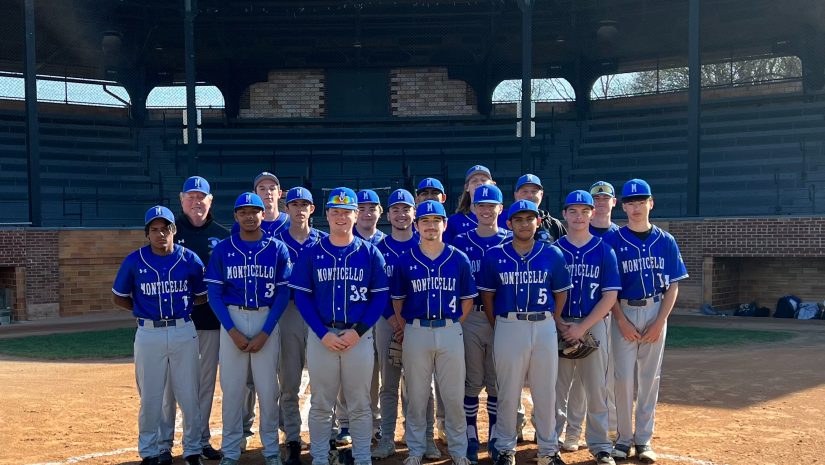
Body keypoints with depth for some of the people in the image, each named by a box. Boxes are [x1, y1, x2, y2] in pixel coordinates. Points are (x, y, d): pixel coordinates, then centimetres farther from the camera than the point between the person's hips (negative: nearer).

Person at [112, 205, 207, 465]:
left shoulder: (190, 260, -1)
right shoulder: (134, 261, -2)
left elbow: (203, 297, 10)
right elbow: (118, 298, 9)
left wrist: (184, 306, 1)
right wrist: (143, 310, 4)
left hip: (184, 332, 0)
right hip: (148, 334, 0)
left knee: (189, 396, 6)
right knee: (150, 397, 8)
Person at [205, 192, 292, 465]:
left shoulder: (277, 249, 1)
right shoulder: (222, 249, 2)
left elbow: (283, 293, -1)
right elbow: (214, 293, 0)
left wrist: (265, 333, -9)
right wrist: (233, 331, -10)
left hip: (267, 320, 0)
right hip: (232, 321, 1)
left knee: (268, 388, 2)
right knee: (231, 387, 3)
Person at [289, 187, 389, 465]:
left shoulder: (369, 253, 3)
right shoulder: (311, 253, 3)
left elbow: (380, 296, 1)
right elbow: (302, 296, 0)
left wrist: (358, 331, -11)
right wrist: (323, 333, -11)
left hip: (359, 335, 0)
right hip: (321, 335, 0)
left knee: (360, 405, 8)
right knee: (320, 404, 8)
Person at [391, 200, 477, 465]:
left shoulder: (459, 259, 3)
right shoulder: (405, 261, 2)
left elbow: (468, 299, 8)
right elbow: (397, 300, 8)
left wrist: (452, 326, 2)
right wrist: (406, 331, 0)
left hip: (450, 332, 0)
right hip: (415, 333, 0)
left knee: (454, 396, 6)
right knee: (416, 396, 8)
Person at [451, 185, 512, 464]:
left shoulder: (511, 241, 5)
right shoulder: (461, 242, 5)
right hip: (470, 318, 0)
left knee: (498, 381, 7)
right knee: (472, 381, 4)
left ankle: (496, 437, 18)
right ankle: (470, 437, 14)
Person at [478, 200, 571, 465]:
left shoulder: (552, 254, 3)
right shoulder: (494, 256, 1)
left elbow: (561, 293, 11)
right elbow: (487, 296, 7)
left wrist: (547, 322, 6)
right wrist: (497, 329, 2)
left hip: (544, 328, 1)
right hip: (508, 328, -1)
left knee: (546, 391, 7)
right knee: (508, 392, 5)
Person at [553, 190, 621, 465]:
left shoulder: (604, 251, 2)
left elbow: (610, 296, -3)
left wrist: (581, 328, -11)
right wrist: (561, 325, -11)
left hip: (593, 325, 0)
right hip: (559, 326, 0)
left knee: (596, 389, 4)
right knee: (556, 389, 5)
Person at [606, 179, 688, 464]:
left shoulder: (665, 241, 4)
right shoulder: (614, 241, -2)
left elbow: (673, 285, 3)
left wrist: (660, 322, -7)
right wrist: (622, 321, -11)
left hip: (656, 313, 2)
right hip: (624, 314, -2)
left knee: (650, 379, 6)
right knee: (624, 378, -1)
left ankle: (643, 439, 16)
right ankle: (624, 438, 13)